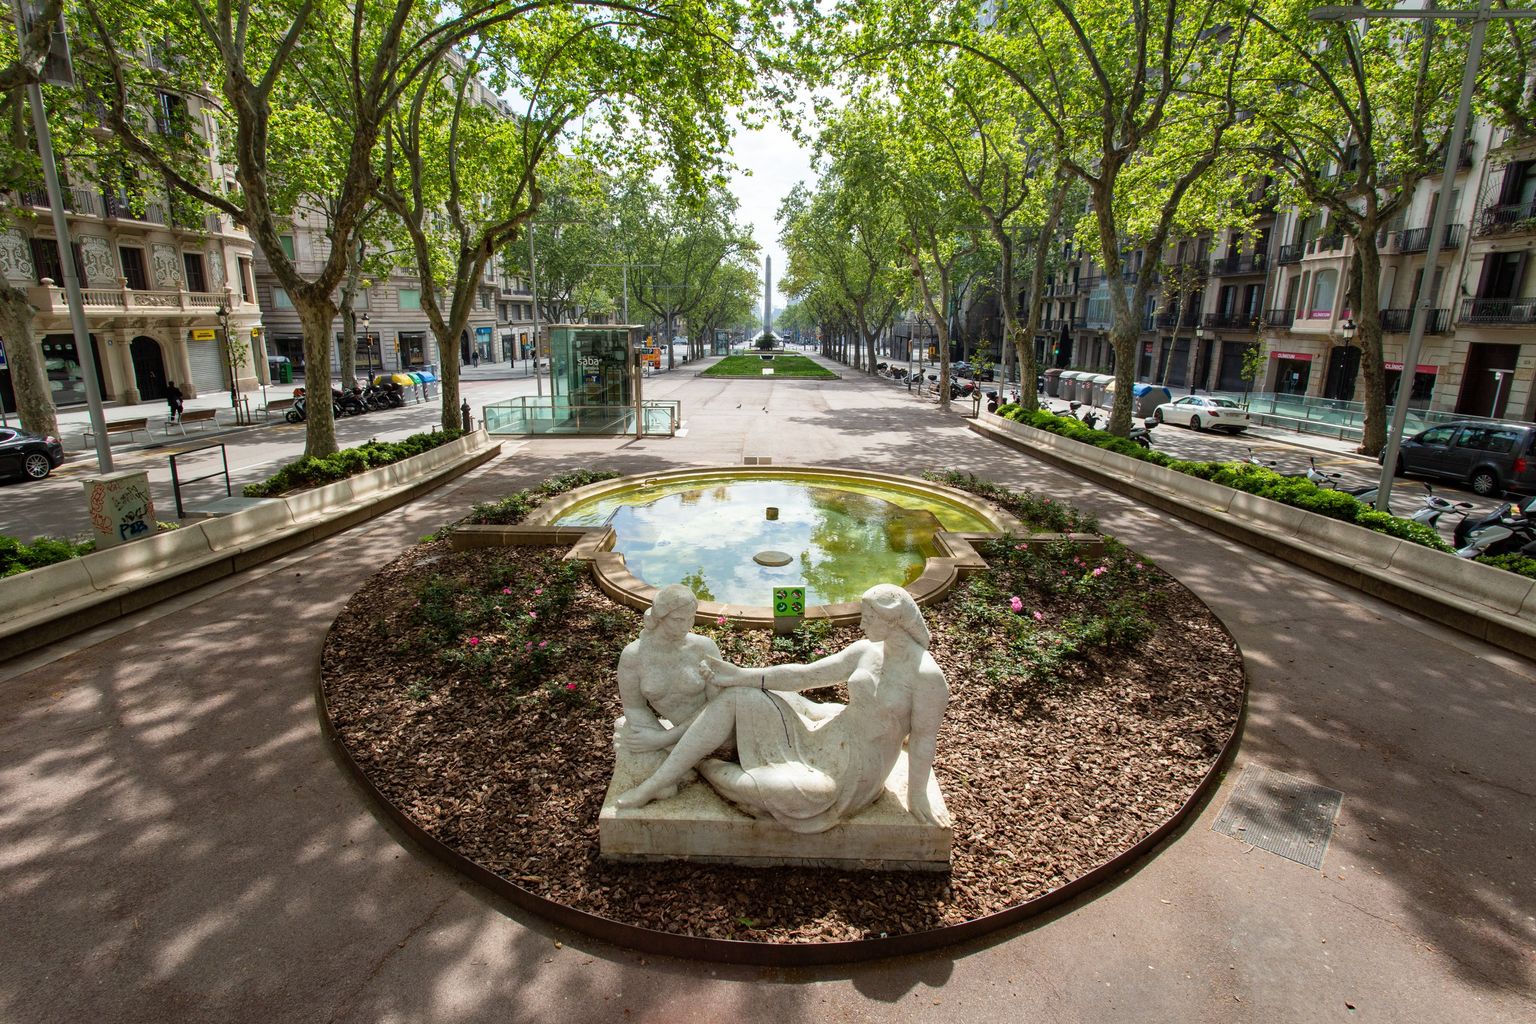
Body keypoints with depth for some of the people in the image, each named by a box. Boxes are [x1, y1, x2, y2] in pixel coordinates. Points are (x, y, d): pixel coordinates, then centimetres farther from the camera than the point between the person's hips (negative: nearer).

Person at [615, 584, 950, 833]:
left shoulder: (927, 675, -20)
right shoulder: (866, 651, -1)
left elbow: (924, 738, -12)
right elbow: (805, 675, -1)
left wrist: (917, 796, -4)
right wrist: (740, 676, -6)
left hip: (853, 773, -6)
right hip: (821, 738, 7)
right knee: (734, 697, -8)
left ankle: (701, 765, -1)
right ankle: (660, 781, -6)